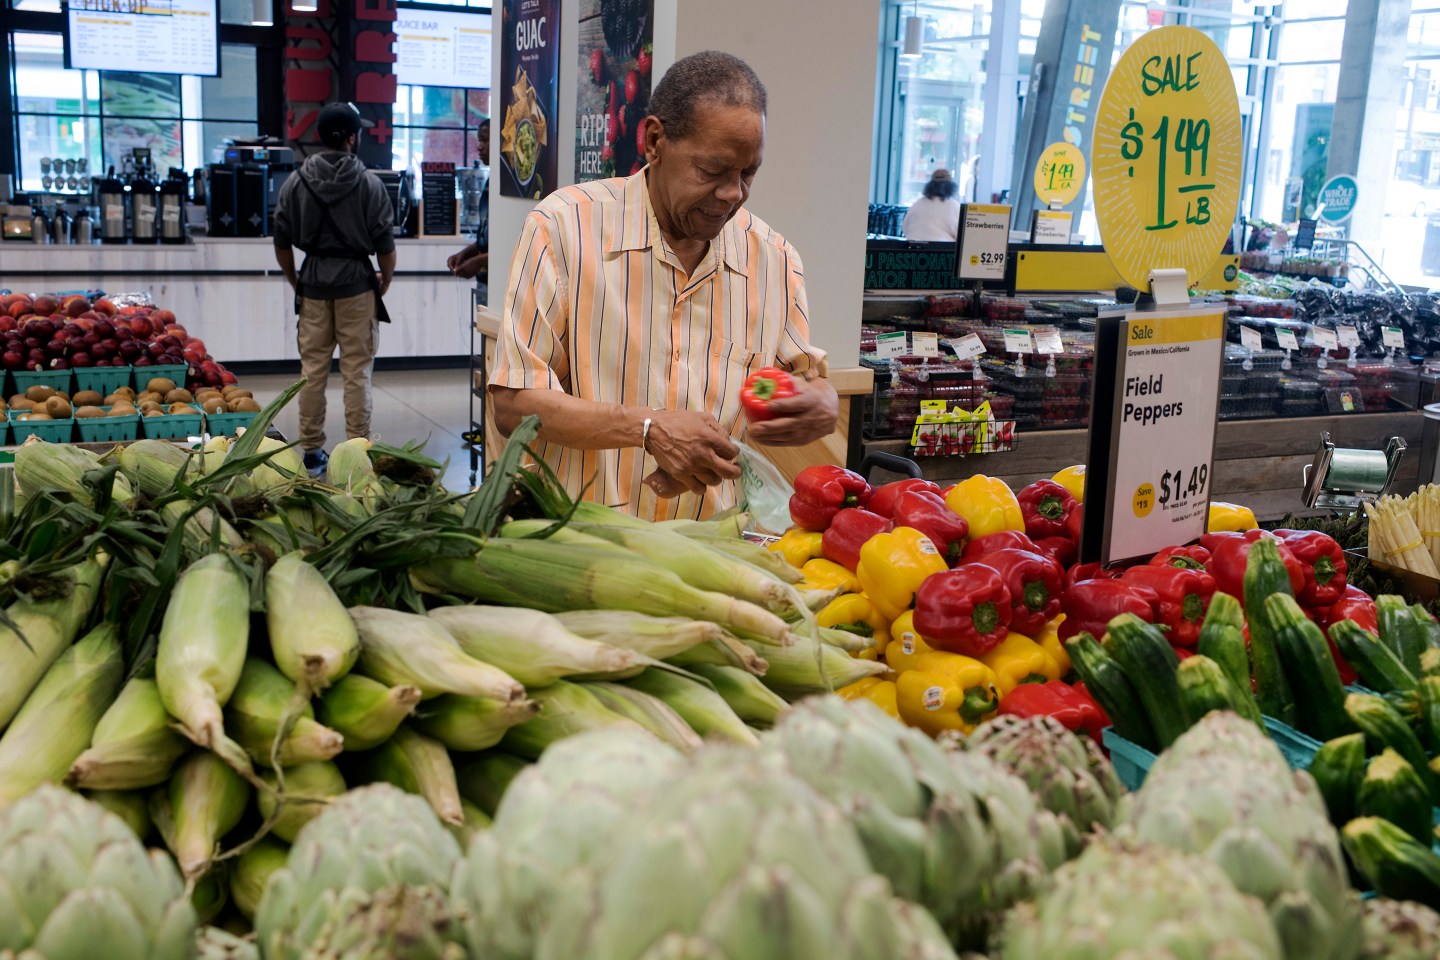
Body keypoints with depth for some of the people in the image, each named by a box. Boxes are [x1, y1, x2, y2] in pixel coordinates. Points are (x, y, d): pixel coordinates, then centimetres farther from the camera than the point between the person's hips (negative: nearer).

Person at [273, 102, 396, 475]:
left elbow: (282, 243, 5)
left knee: (312, 369, 8)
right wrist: (386, 279, 12)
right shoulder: (368, 183, -7)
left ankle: (312, 451, 14)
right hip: (356, 283, -3)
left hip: (313, 283, 3)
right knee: (357, 371, 2)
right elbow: (384, 244, -6)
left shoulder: (296, 182, 2)